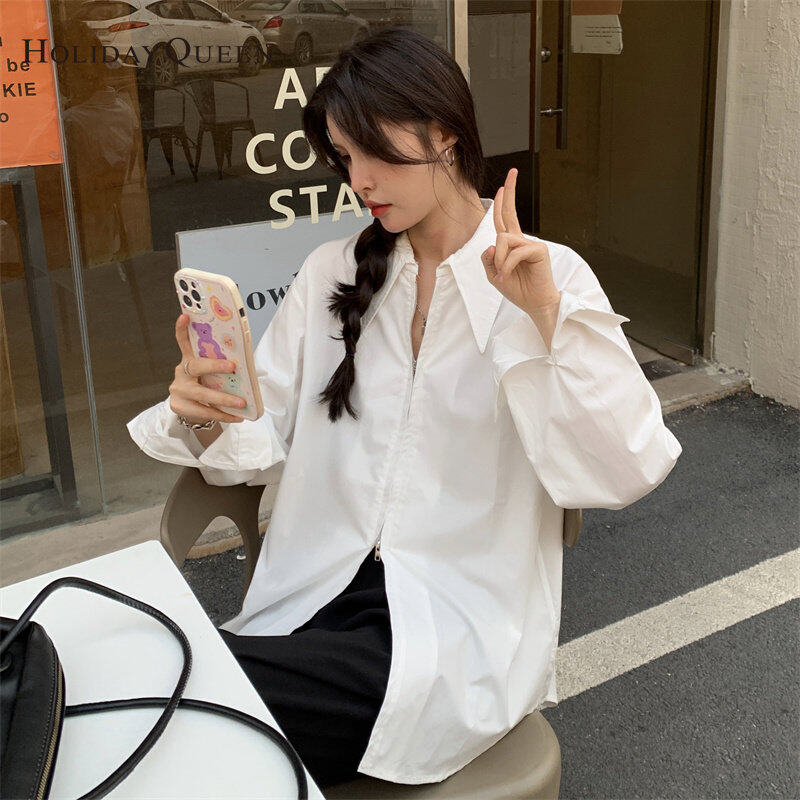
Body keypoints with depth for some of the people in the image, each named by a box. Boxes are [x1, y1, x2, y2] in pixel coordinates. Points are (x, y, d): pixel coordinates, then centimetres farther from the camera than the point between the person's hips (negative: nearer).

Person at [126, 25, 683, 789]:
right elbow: (262, 439, 6)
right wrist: (205, 417, -16)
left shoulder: (549, 276, -4)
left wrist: (548, 317, -22)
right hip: (315, 601, 4)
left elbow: (627, 471, -13)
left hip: (458, 629, -4)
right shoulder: (330, 274, 10)